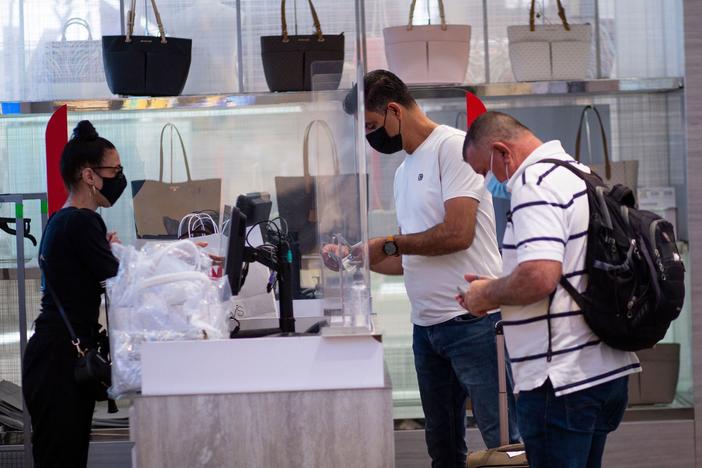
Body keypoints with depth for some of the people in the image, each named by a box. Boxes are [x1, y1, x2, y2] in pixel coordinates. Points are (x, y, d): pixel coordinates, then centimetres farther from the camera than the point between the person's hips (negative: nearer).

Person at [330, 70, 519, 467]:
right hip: (427, 326, 9)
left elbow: (457, 234, -19)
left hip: (472, 320, -9)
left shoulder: (452, 147, -9)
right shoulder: (405, 169, 18)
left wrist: (386, 244, -8)